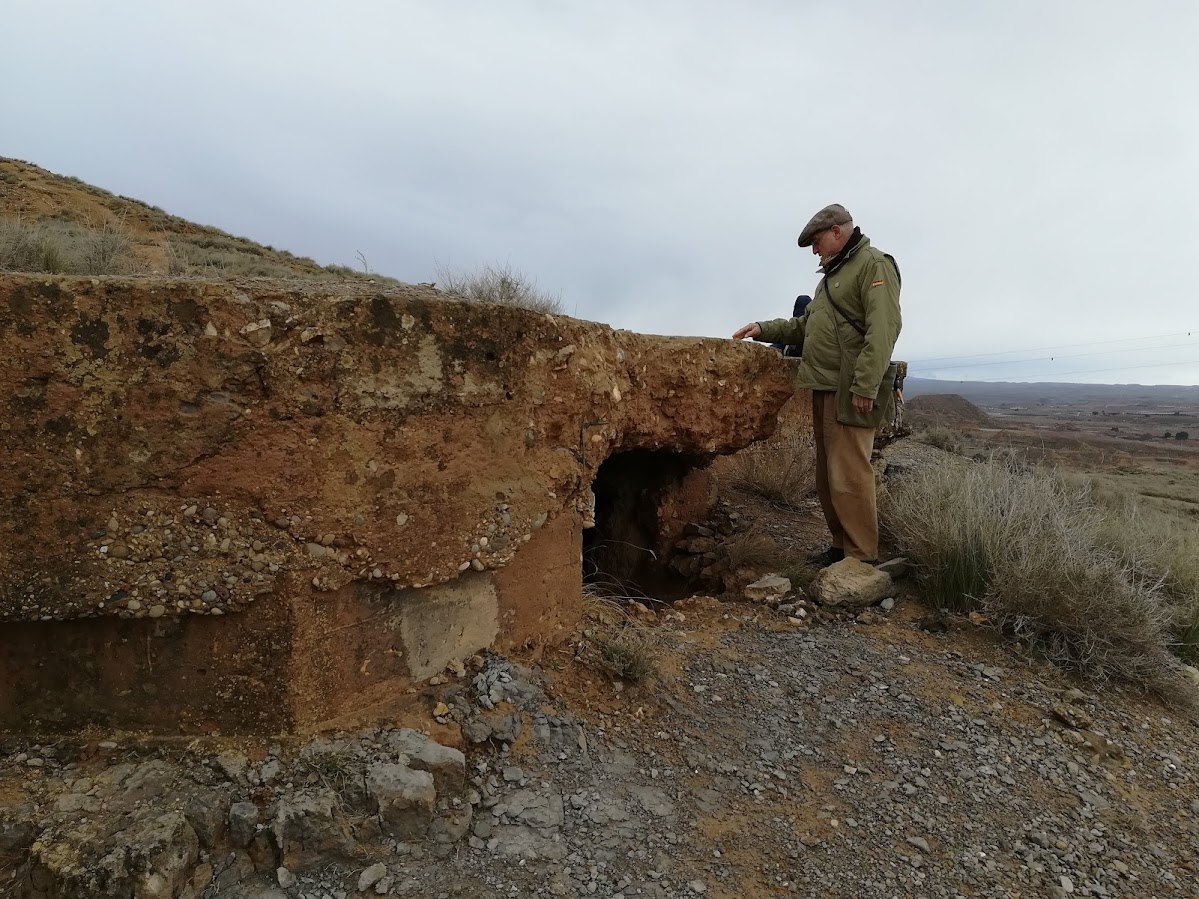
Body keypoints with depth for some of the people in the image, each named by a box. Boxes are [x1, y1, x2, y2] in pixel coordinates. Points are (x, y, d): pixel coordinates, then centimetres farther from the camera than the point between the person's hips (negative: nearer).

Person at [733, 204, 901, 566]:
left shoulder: (874, 264, -6)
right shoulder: (831, 275, 24)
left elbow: (883, 329, -18)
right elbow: (805, 326, 30)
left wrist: (865, 386, -24)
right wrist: (765, 329, 17)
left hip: (850, 392, -10)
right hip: (824, 388, 10)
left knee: (849, 475, -10)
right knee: (828, 475, 12)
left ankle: (862, 558, -3)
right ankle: (841, 545, 21)